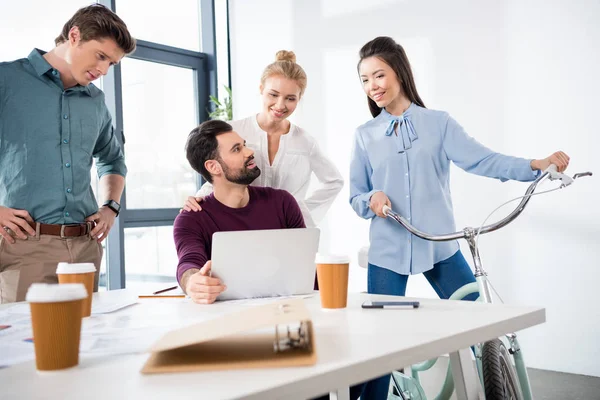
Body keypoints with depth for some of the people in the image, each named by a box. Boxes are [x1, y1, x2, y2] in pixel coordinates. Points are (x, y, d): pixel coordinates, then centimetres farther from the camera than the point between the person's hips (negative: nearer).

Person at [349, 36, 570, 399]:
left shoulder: (438, 123, 1)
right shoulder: (365, 136, 6)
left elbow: (482, 160, -12)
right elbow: (355, 196, 7)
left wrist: (537, 165, -26)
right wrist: (371, 199, -16)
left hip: (440, 247, 0)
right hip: (387, 252, 1)